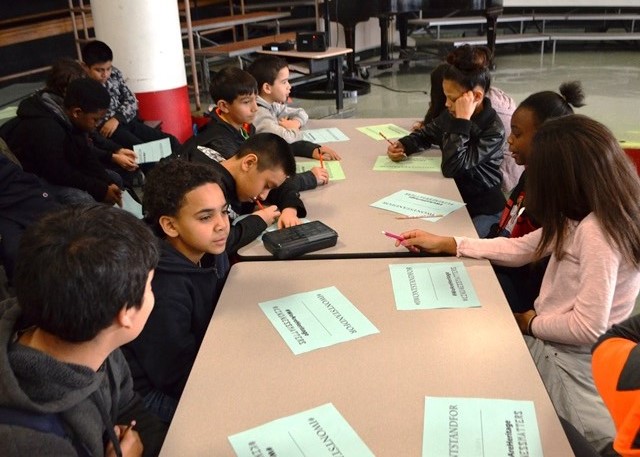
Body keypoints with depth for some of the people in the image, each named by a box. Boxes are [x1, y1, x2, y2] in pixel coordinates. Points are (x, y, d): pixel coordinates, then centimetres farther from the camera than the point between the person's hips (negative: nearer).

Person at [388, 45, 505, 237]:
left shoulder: (493, 130, -23)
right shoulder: (451, 115, -3)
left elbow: (451, 168, -31)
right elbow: (427, 133, 18)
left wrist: (462, 121, -32)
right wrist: (403, 145, -3)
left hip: (483, 210, -6)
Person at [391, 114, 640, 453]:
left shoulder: (596, 231, -27)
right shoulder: (584, 216, 1)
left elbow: (588, 327, -28)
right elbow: (522, 248, 8)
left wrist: (531, 324, -9)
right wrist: (445, 244, 7)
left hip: (569, 361, -8)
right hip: (552, 339, 8)